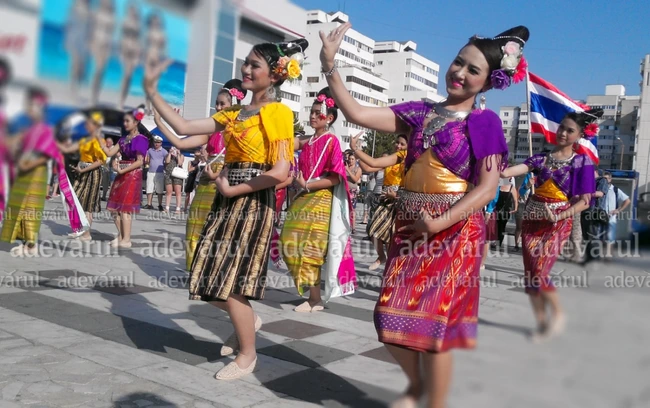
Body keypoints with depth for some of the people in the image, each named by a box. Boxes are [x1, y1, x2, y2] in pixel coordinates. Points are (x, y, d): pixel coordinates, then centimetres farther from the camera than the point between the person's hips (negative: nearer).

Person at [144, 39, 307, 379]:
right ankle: (247, 320, 36)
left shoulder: (277, 113, -8)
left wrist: (233, 189, -12)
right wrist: (151, 91, 9)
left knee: (229, 283, -5)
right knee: (210, 280, 9)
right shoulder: (234, 114, 14)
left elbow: (281, 172, -16)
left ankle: (247, 355, 17)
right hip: (227, 200, 8)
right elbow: (183, 127, 11)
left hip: (253, 203, -7)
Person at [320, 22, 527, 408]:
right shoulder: (421, 112, 8)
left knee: (434, 322, 1)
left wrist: (439, 222, -20)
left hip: (454, 229, -4)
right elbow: (358, 114, 0)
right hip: (410, 225, 4)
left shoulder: (485, 122, -3)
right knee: (392, 318, 5)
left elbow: (487, 189, -10)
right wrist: (330, 66, -7)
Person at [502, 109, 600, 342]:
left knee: (539, 274, -12)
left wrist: (560, 216, -20)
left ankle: (558, 314, 14)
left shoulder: (582, 162, 1)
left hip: (558, 222, -4)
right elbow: (513, 171, -6)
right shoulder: (542, 158, 9)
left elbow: (584, 201, -5)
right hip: (532, 219, 4)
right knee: (529, 275, 3)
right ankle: (541, 323, 20)